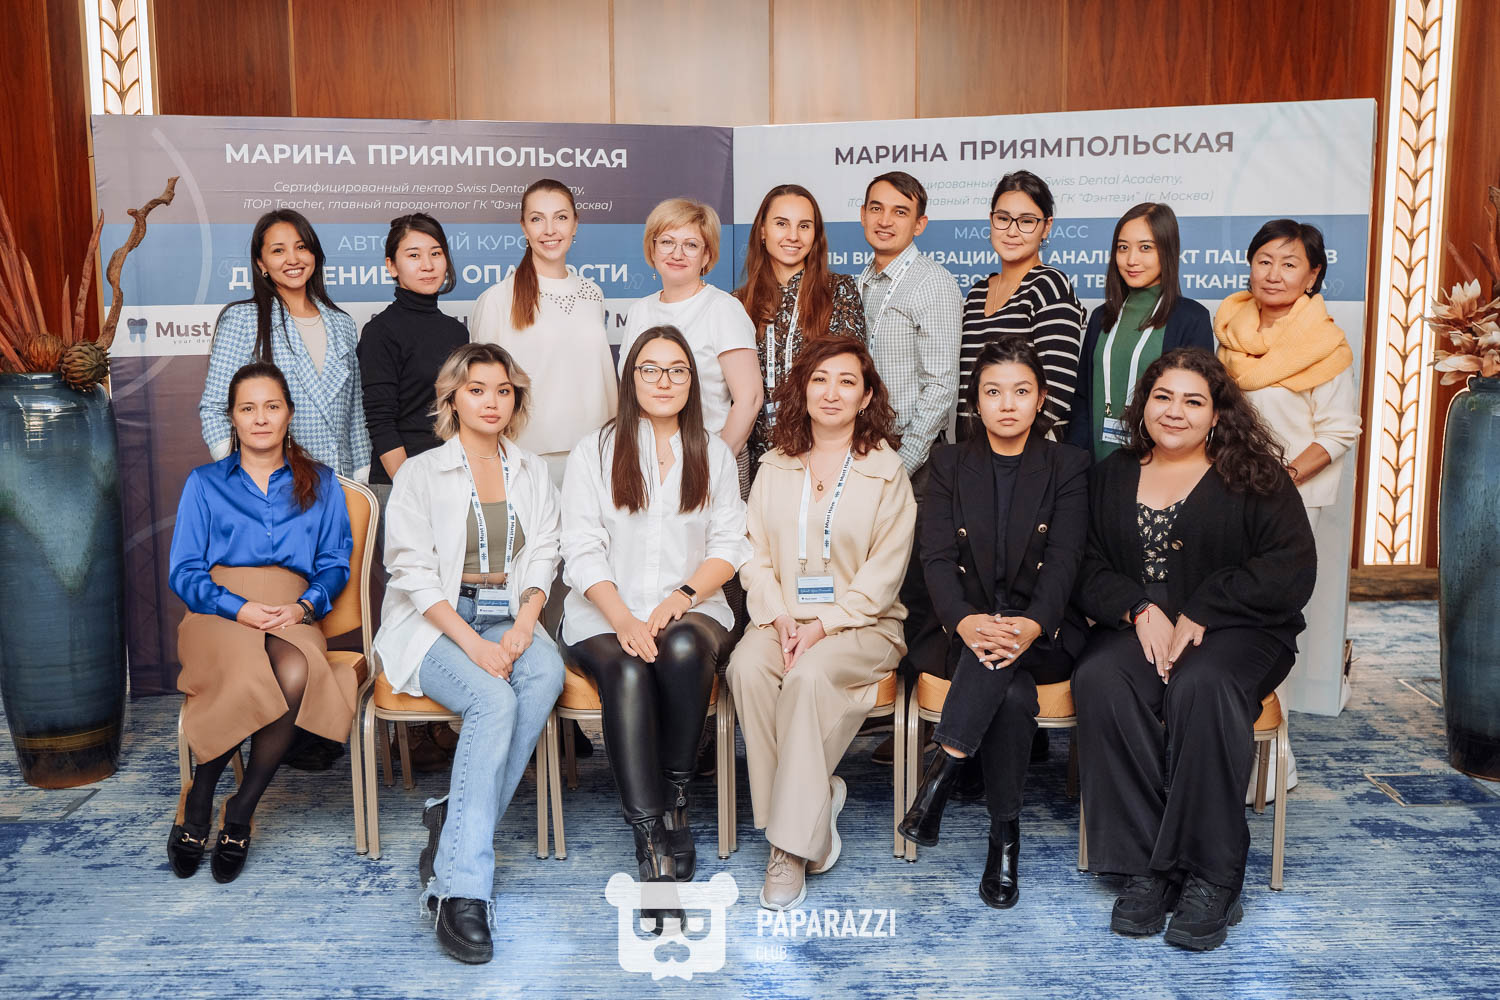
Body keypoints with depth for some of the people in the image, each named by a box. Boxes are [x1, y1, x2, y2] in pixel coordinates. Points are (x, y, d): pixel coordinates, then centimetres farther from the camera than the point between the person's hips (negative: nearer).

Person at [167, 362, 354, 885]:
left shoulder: (320, 484, 18)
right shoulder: (204, 483, 15)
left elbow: (335, 563, 11)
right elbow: (183, 572, 7)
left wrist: (305, 606, -10)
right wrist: (239, 608, -12)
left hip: (294, 613, 1)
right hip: (220, 613, -1)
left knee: (294, 674, -36)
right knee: (255, 679, -36)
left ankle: (239, 812, -17)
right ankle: (197, 801, -11)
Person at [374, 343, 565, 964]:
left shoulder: (532, 474, 15)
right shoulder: (420, 473, 3)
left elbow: (541, 564, 10)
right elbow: (414, 574, -6)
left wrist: (521, 628, -11)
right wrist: (473, 643, -19)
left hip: (510, 617, 4)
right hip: (433, 624, -3)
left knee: (546, 674, -31)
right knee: (493, 700, -33)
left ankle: (452, 828, -22)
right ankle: (460, 890, -32)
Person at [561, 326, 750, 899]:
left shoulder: (714, 454, 14)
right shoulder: (595, 451, 7)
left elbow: (729, 547, 7)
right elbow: (583, 551, -1)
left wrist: (680, 598, -12)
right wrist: (624, 620, -17)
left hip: (690, 609, 1)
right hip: (605, 613, -1)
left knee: (683, 648, -34)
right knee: (627, 672, -33)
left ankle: (676, 793, -15)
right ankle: (652, 840, -32)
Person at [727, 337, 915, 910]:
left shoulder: (886, 471, 2)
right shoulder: (774, 467, 13)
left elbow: (883, 573, -5)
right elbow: (757, 556, 7)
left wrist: (824, 626, -16)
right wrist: (779, 618, -11)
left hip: (861, 623, -3)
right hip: (783, 620, 3)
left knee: (810, 673, -33)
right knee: (746, 666, -29)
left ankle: (793, 843, -24)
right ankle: (815, 801, -16)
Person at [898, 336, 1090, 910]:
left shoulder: (1068, 467, 7)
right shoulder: (949, 465, 10)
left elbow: (1064, 560, -7)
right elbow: (937, 558, -3)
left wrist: (1030, 625, -29)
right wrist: (965, 622, -25)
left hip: (1045, 635, -1)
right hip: (964, 631, 1)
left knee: (1007, 656, -36)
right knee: (1013, 693, -32)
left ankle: (944, 770, -30)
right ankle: (1004, 836, -25)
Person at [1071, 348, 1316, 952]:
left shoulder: (1254, 478, 6)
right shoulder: (1111, 477, 15)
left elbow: (1291, 570, -5)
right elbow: (1086, 568, 7)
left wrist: (1199, 615, -14)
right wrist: (1140, 610, -13)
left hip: (1236, 631, -2)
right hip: (1134, 627, 2)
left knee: (1200, 686, -35)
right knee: (1100, 682, -31)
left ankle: (1213, 875, -23)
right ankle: (1143, 867, -24)